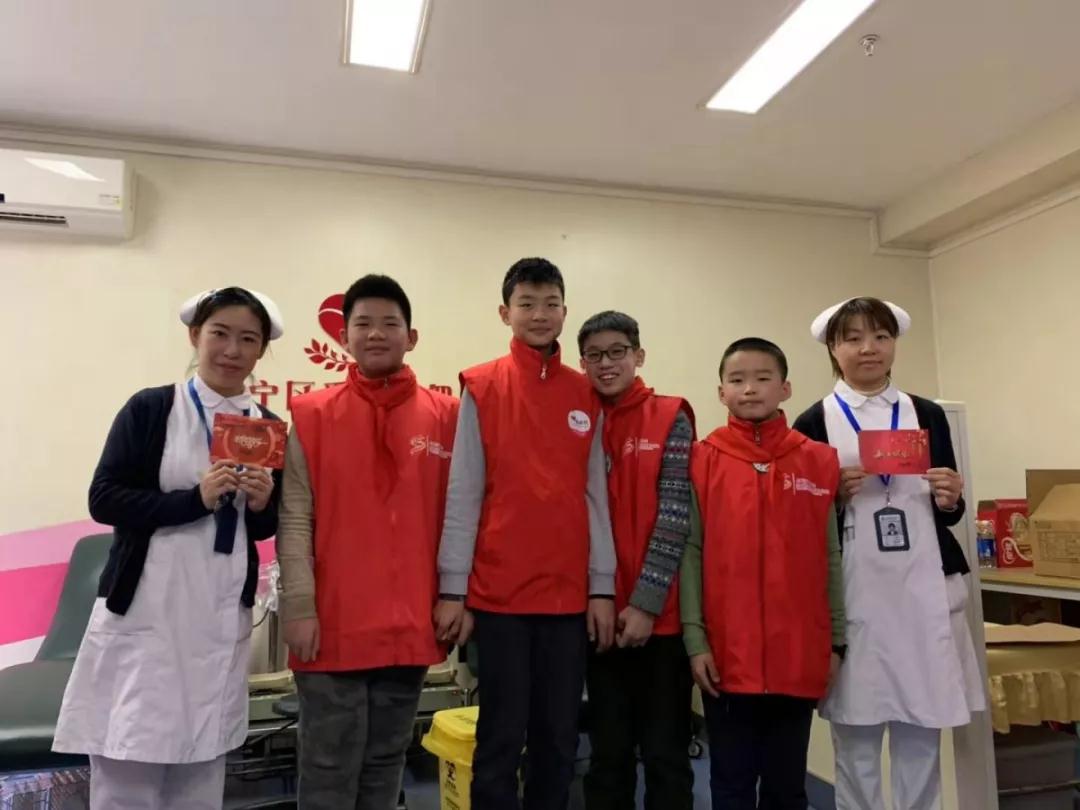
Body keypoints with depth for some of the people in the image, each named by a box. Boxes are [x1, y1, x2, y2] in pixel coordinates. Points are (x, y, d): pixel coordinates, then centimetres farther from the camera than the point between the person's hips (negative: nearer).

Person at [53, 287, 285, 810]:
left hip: (224, 619, 3)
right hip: (143, 613, -3)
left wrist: (262, 505, -9)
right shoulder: (150, 408, -3)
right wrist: (195, 497, -18)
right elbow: (103, 500, -8)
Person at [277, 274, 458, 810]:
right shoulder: (312, 415, 0)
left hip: (412, 627, 2)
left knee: (386, 763, 16)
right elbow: (294, 520, -4)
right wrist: (299, 606, -10)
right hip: (333, 626, -1)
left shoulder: (445, 416, 3)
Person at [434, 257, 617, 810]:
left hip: (569, 594, 3)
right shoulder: (481, 389, -2)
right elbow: (462, 495, -4)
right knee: (501, 738, 6)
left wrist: (602, 587, 3)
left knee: (559, 740, 13)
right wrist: (452, 589, -7)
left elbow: (596, 497, 6)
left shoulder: (586, 396, 7)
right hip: (499, 594, -3)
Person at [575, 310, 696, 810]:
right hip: (602, 615, 3)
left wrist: (646, 602, -13)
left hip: (659, 614, -2)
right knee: (608, 752, 14)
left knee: (665, 753, 9)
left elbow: (675, 517, -8)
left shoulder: (671, 419, -2)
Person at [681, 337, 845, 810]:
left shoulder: (820, 462, 2)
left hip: (799, 658, 1)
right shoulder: (703, 461, -1)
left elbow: (832, 558, 5)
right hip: (727, 657, -1)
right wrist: (695, 640, -7)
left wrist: (836, 641, 5)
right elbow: (690, 554, -3)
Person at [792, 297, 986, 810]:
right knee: (855, 739, 7)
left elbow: (948, 513, 14)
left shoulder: (929, 415, 10)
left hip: (924, 594, 3)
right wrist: (833, 497, -18)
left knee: (922, 735, 11)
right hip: (850, 596, -2)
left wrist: (950, 500, -7)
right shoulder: (814, 424, 0)